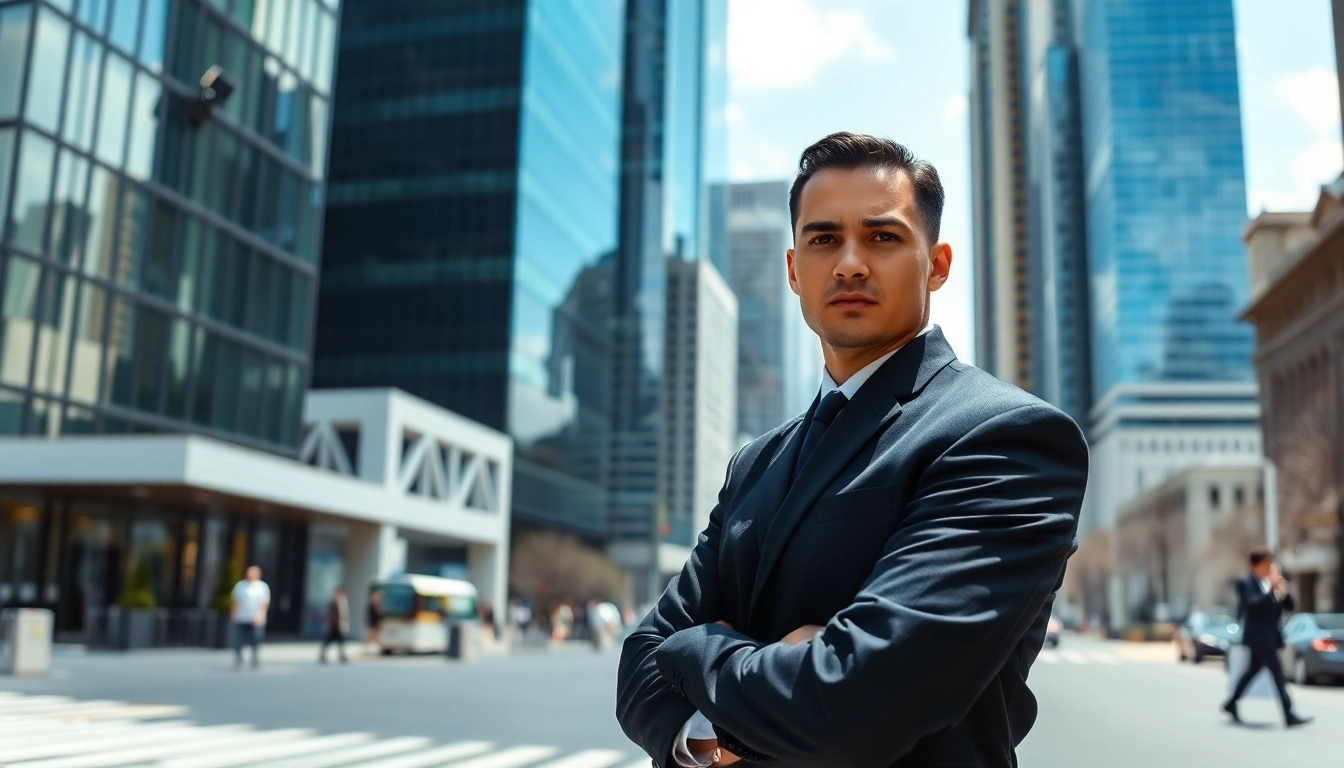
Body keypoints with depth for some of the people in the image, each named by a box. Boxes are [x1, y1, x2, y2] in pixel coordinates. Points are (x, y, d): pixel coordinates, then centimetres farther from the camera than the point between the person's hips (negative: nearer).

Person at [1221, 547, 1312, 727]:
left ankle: (1231, 704, 30)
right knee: (1277, 672, -13)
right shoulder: (1244, 583, -10)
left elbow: (1290, 606, 7)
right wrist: (1270, 589, -27)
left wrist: (1283, 590, -11)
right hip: (1258, 637, -8)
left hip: (1270, 636, 8)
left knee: (1253, 670, 16)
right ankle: (1289, 716, -14)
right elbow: (1251, 604, -24)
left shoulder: (1273, 582, 11)